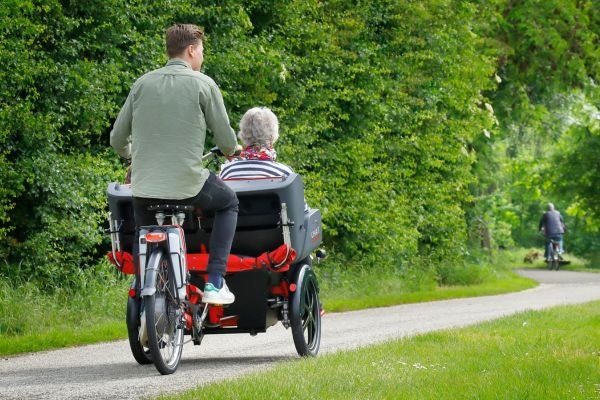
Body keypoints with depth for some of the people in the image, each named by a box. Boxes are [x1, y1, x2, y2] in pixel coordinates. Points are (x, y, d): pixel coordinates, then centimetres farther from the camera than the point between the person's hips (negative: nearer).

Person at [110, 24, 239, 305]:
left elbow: (117, 139, 10)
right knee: (228, 202, 25)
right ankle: (215, 282, 14)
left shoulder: (143, 83, 8)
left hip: (144, 186, 3)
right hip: (188, 184, -3)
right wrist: (231, 150, 24)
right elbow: (226, 140, -1)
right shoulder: (203, 84, -3)